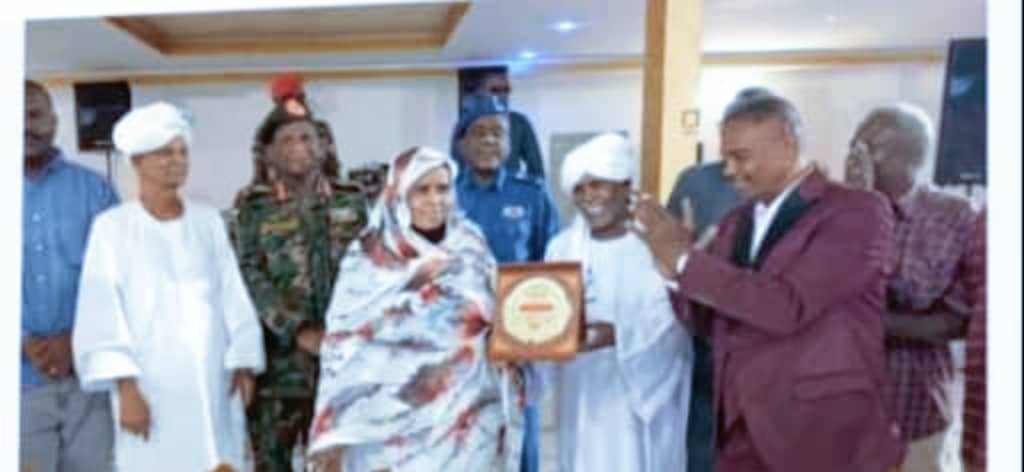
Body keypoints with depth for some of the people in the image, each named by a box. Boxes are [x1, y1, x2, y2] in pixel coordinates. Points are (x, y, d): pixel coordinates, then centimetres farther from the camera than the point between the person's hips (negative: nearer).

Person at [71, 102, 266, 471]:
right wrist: (125, 386, -11)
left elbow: (233, 298, 8)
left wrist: (243, 363, 3)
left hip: (214, 384, 3)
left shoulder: (208, 221, 8)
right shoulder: (112, 227, -3)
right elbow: (103, 312, -5)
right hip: (151, 388, -3)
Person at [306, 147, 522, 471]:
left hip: (466, 417, 3)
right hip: (395, 418, -2)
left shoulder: (470, 247, 6)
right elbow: (344, 340, -4)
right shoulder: (368, 258, -3)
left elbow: (498, 318, 13)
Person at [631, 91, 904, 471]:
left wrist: (686, 258, -15)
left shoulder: (858, 211, -11)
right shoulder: (736, 222, 11)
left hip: (825, 434, -6)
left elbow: (787, 307, -22)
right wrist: (673, 268, -4)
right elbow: (709, 322, 14)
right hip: (744, 431, 6)